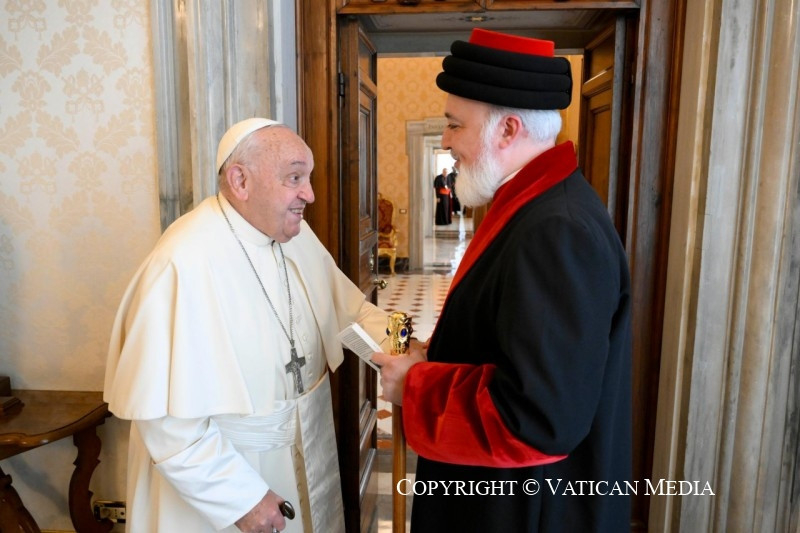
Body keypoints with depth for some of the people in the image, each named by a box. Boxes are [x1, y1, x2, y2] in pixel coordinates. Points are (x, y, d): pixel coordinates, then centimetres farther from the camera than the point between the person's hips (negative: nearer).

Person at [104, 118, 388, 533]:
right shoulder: (184, 263, -26)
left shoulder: (298, 235, -4)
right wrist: (238, 496, -20)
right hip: (217, 469, -7)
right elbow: (165, 413, -25)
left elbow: (350, 309, 5)